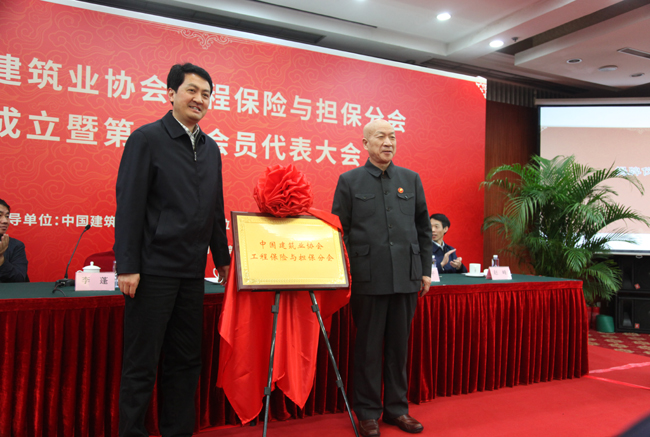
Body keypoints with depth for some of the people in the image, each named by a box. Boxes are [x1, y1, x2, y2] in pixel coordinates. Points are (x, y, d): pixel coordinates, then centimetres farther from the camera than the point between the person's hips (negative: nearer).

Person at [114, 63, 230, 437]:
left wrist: (222, 255, 16)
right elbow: (129, 205, -10)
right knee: (142, 364, 4)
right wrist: (127, 266, -15)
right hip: (154, 269, -6)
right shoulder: (147, 139, -5)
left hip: (193, 272, 6)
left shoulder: (211, 148, 13)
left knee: (186, 362, 14)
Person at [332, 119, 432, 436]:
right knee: (368, 347, 6)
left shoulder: (411, 179, 11)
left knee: (399, 346, 11)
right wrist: (344, 275, -3)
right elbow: (339, 231, 1)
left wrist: (425, 270, 10)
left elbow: (423, 228, 13)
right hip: (368, 278, -3)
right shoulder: (349, 181, 3)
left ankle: (396, 408, 26)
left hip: (406, 277, 3)